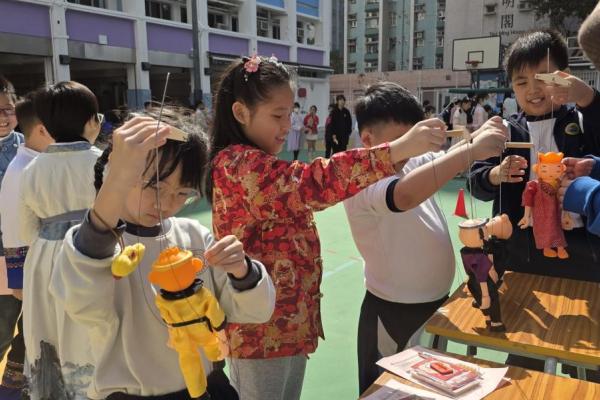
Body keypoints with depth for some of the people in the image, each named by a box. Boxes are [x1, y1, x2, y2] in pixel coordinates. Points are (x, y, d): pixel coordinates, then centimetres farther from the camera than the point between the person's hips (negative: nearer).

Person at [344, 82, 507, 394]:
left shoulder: (415, 163, -1)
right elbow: (404, 196, -44)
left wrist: (481, 136, -16)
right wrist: (471, 149, -44)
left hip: (435, 302, 8)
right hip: (394, 314, -7)